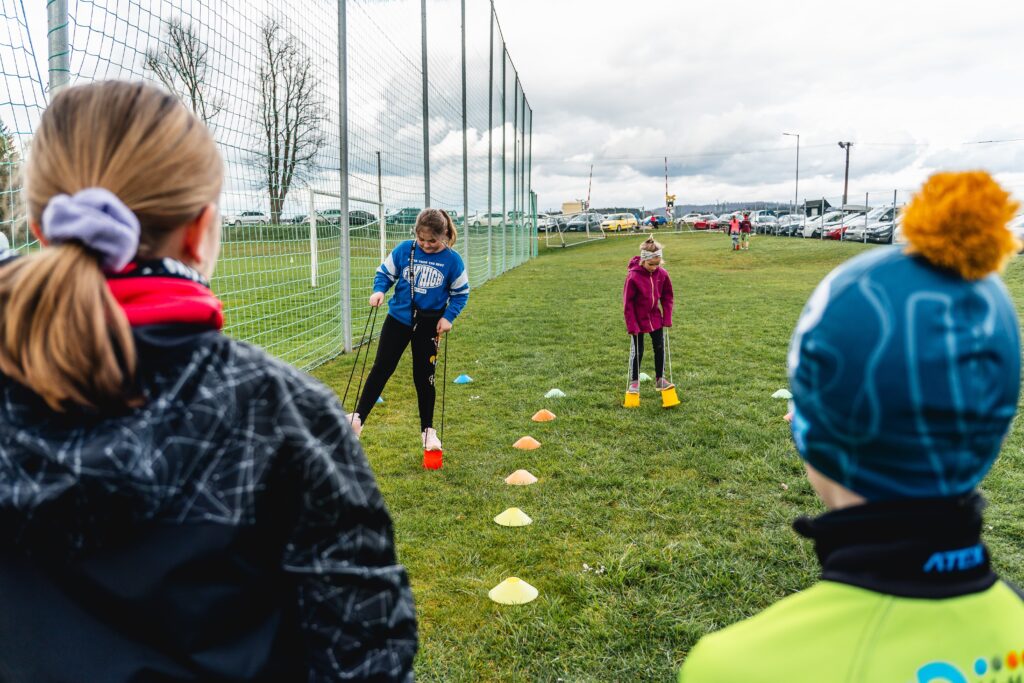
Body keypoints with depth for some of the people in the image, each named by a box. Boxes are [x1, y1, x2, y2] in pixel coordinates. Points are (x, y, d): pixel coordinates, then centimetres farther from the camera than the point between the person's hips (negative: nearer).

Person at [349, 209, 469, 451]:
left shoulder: (452, 260, -11)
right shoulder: (404, 250, -8)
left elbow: (461, 292, -1)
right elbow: (385, 272, 3)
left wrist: (449, 317, -12)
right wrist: (379, 290, -17)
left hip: (429, 325, -1)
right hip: (399, 318, 1)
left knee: (424, 377, 7)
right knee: (381, 368, 1)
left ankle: (428, 430, 22)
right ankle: (358, 417, 7)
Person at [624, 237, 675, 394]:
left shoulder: (662, 274, -10)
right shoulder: (633, 276, -22)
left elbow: (667, 297, 3)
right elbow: (628, 302, -15)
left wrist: (667, 318, -1)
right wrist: (632, 325, -14)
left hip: (655, 318, 4)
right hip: (638, 319, -4)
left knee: (660, 347, 10)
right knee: (637, 351, 5)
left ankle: (660, 379, 24)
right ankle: (634, 382, 19)